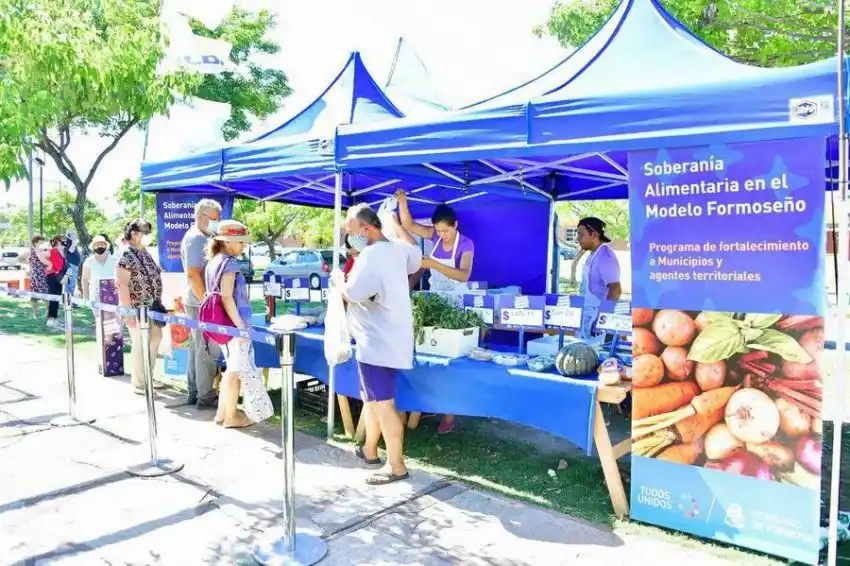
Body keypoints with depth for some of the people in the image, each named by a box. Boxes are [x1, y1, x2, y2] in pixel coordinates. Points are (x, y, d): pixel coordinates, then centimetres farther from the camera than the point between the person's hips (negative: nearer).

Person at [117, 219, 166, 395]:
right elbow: (122, 285, -19)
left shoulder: (145, 254, 12)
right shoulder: (127, 256, -14)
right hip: (137, 309, -9)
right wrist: (128, 312, -22)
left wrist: (159, 303, 17)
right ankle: (138, 384, 12)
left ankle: (148, 377, 30)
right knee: (140, 345, -1)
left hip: (152, 308, 9)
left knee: (155, 339, 15)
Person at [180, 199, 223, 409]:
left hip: (199, 302, 10)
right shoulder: (195, 239, -14)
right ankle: (205, 397, 1)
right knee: (208, 350, -6)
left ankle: (194, 393, 23)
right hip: (201, 303, -10)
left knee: (198, 348, 14)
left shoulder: (202, 238, 16)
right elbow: (193, 275, -22)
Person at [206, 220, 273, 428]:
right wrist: (241, 326, -21)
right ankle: (231, 417, 12)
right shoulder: (229, 263, -16)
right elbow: (226, 298, -22)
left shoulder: (214, 262, 12)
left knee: (233, 368, 19)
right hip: (233, 324, -9)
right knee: (238, 369, 3)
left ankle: (223, 412, 26)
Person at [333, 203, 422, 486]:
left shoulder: (372, 255, -21)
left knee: (382, 404, -3)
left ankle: (397, 466, 5)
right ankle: (370, 450, 35)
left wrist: (338, 280, -6)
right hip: (385, 338, 11)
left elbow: (352, 294, -27)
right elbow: (417, 257, 30)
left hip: (377, 342, -11)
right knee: (372, 399, 21)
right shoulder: (397, 249, 9)